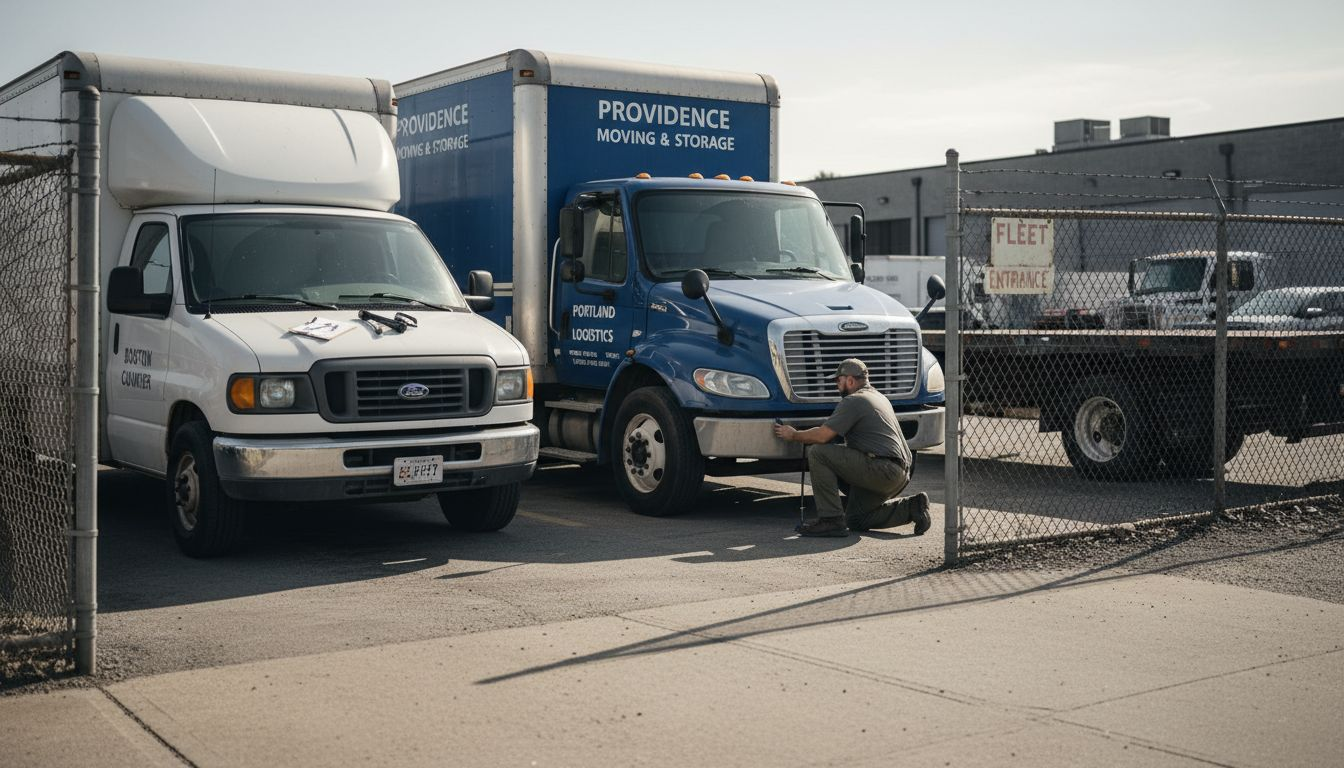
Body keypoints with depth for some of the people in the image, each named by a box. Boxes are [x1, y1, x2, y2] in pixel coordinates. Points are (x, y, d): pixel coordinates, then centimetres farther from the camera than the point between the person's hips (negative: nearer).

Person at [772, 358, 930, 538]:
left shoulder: (853, 401, -8)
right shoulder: (879, 397, 23)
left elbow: (822, 436, -13)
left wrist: (794, 435, 3)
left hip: (882, 468, -10)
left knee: (818, 453, -12)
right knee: (856, 519, 20)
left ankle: (831, 520, -14)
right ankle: (912, 507, 9)